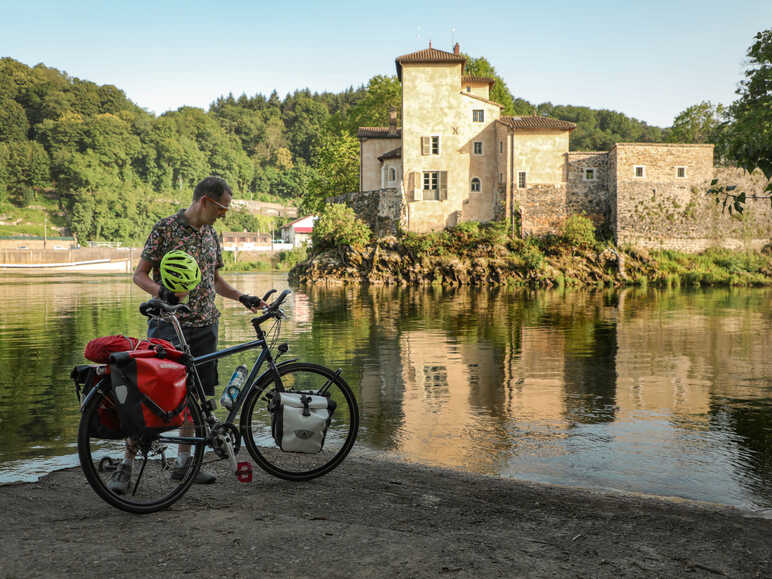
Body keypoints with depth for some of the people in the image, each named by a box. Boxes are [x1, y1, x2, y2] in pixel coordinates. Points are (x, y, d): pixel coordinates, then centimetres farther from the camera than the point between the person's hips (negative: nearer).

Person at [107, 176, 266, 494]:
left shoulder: (210, 234, 13)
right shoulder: (166, 228, -7)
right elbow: (139, 274, -7)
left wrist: (243, 297, 9)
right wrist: (162, 293, -25)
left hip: (204, 325, 7)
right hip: (168, 324, -6)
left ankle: (184, 460, 19)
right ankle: (127, 462, 3)